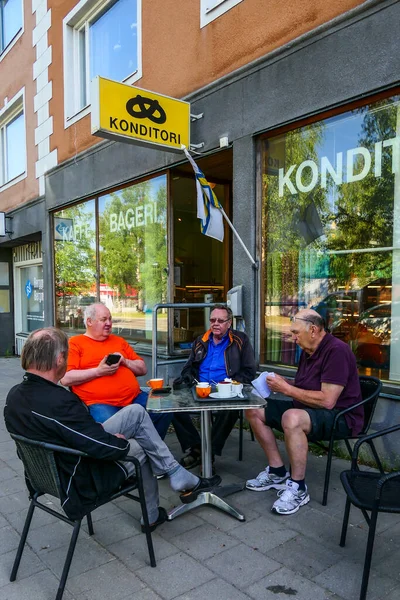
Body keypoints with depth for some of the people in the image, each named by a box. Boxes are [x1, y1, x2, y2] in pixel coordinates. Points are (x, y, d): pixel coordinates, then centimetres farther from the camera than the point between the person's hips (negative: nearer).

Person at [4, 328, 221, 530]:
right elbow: (106, 449, -28)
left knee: (136, 412, 8)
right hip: (82, 483, -7)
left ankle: (180, 477, 19)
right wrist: (123, 442, -4)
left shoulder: (14, 395, -7)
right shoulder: (58, 402, -35)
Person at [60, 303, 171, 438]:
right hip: (100, 403, -5)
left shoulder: (119, 341, 22)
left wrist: (125, 362, 2)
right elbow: (65, 379, -5)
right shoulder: (74, 343, 6)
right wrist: (98, 371, -11)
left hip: (135, 398, 6)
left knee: (164, 410, -13)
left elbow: (143, 369, 22)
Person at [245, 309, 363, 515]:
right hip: (307, 409, 10)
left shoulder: (336, 351, -20)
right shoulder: (308, 351, 8)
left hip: (340, 416, -10)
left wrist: (287, 389, -21)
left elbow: (327, 400, -28)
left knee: (292, 418, -39)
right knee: (254, 410, 0)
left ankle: (298, 488, -19)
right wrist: (281, 384, -6)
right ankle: (277, 473, 7)